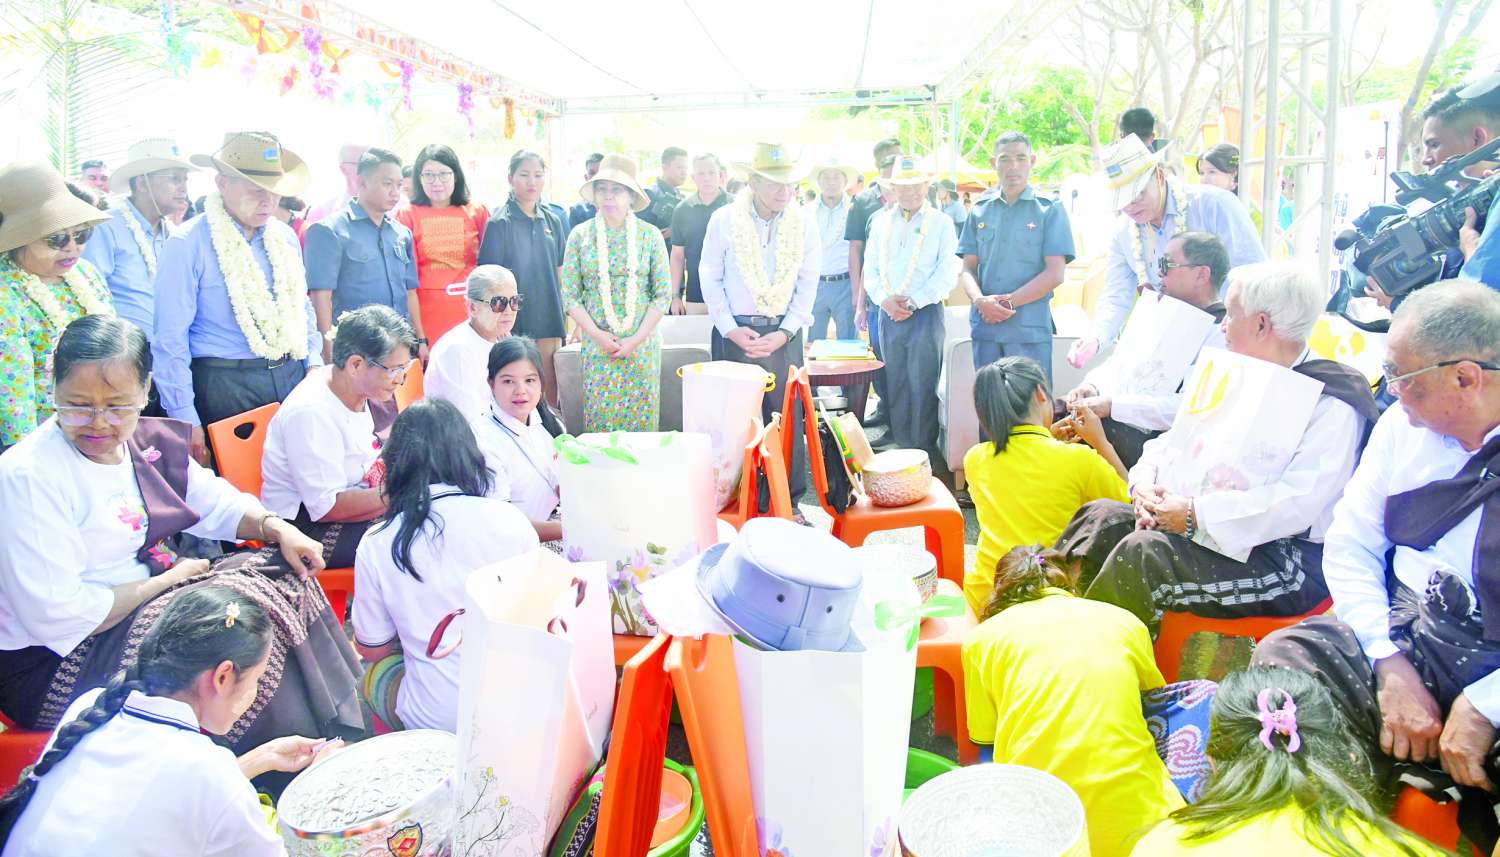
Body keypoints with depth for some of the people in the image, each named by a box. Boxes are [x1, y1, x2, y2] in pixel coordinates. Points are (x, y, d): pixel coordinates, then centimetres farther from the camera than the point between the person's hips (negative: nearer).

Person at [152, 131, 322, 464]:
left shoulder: (285, 237, 9)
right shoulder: (187, 245, -9)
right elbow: (171, 339, -10)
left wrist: (313, 362, 6)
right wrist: (186, 420, -11)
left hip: (293, 375, 5)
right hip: (226, 386, -5)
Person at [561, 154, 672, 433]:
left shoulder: (649, 235, 0)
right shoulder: (580, 236, 2)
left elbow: (663, 294, -1)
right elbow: (570, 295, 1)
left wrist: (636, 339, -9)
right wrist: (596, 334, -10)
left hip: (641, 344, 0)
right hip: (597, 344, 0)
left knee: (642, 418, 3)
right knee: (599, 416, 1)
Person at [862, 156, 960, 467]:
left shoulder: (941, 222, 1)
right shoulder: (880, 222, 12)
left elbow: (947, 273, -6)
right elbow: (870, 268, 9)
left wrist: (913, 302, -13)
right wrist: (885, 299, -8)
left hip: (925, 313, -4)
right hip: (889, 314, 4)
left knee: (923, 385, -4)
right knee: (895, 384, 8)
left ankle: (924, 450, 4)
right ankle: (900, 448, 17)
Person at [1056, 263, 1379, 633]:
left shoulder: (1333, 406, -10)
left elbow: (1299, 502, -24)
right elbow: (1171, 441, 16)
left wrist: (1197, 515, -25)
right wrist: (1145, 486, -6)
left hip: (1282, 555, -8)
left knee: (1142, 551, -30)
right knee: (1103, 516, -13)